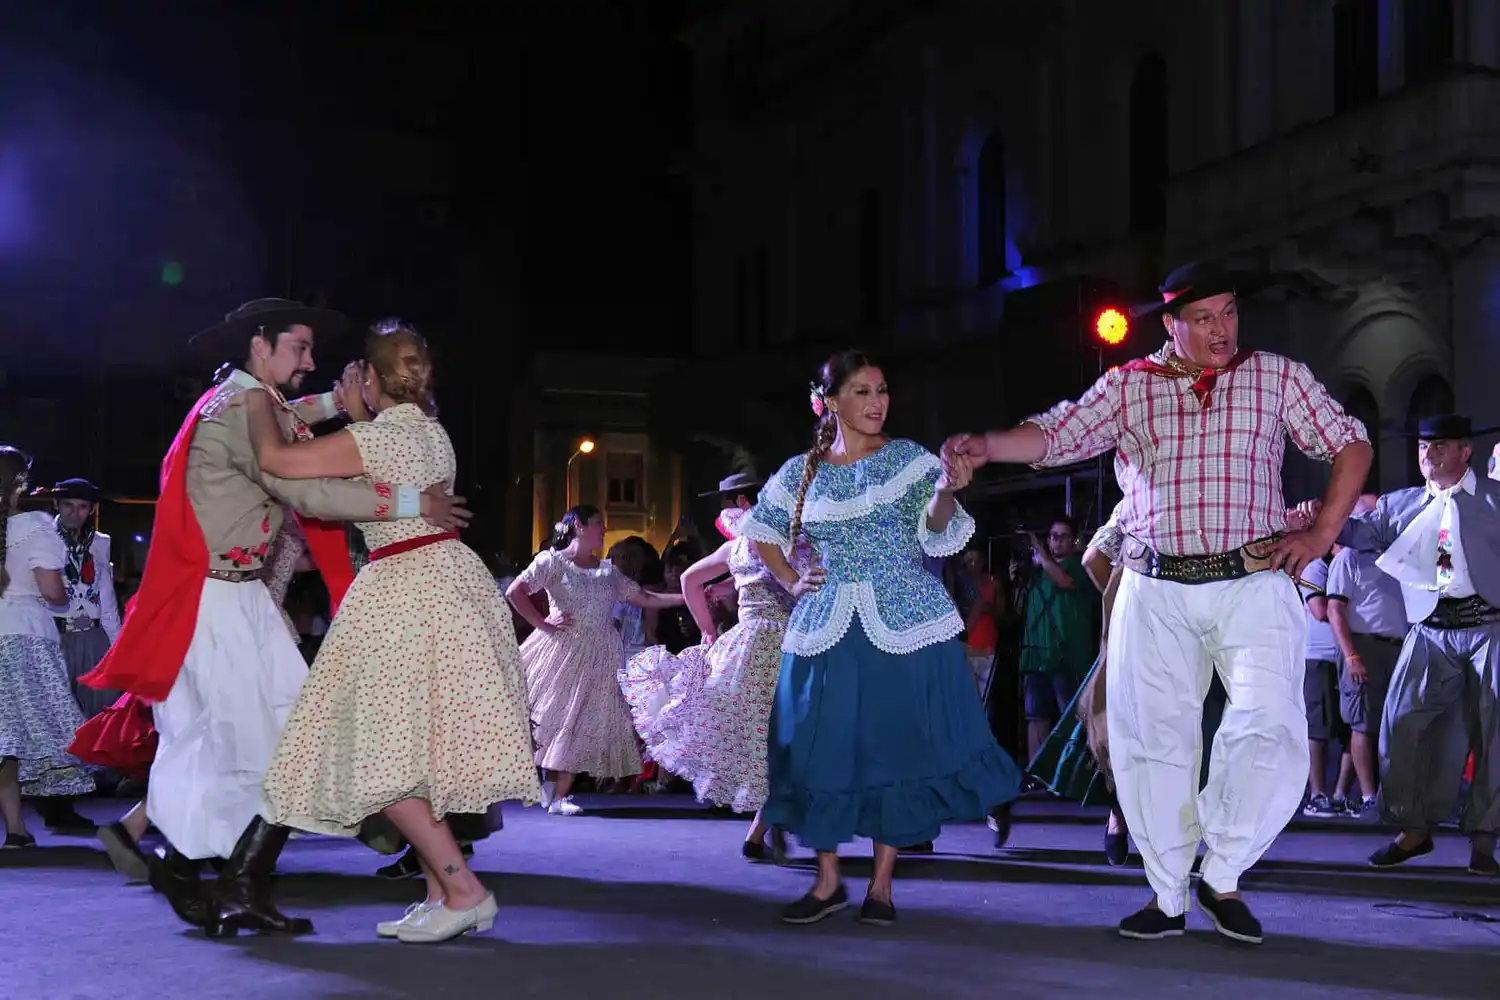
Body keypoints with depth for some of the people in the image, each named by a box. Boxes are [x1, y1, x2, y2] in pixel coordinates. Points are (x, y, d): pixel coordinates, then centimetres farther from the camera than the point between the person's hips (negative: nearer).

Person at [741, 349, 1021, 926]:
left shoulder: (909, 459, 2)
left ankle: (882, 884, 10)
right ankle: (828, 882, 12)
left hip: (904, 622, -2)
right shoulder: (802, 473, 8)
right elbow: (761, 530, 23)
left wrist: (945, 493, -30)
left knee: (896, 744, -1)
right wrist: (791, 583, 10)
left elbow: (936, 532, -10)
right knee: (820, 748, 1)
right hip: (827, 628, 2)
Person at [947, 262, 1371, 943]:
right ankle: (1168, 895, 14)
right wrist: (987, 445, -21)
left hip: (1253, 584, -1)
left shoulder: (1277, 376, 8)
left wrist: (1321, 534, 1)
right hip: (1156, 592, 1)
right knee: (1152, 738, 2)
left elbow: (1351, 445, 12)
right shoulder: (1128, 387, 9)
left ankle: (1223, 878, 1)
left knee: (1271, 726, -16)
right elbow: (1057, 435, -2)